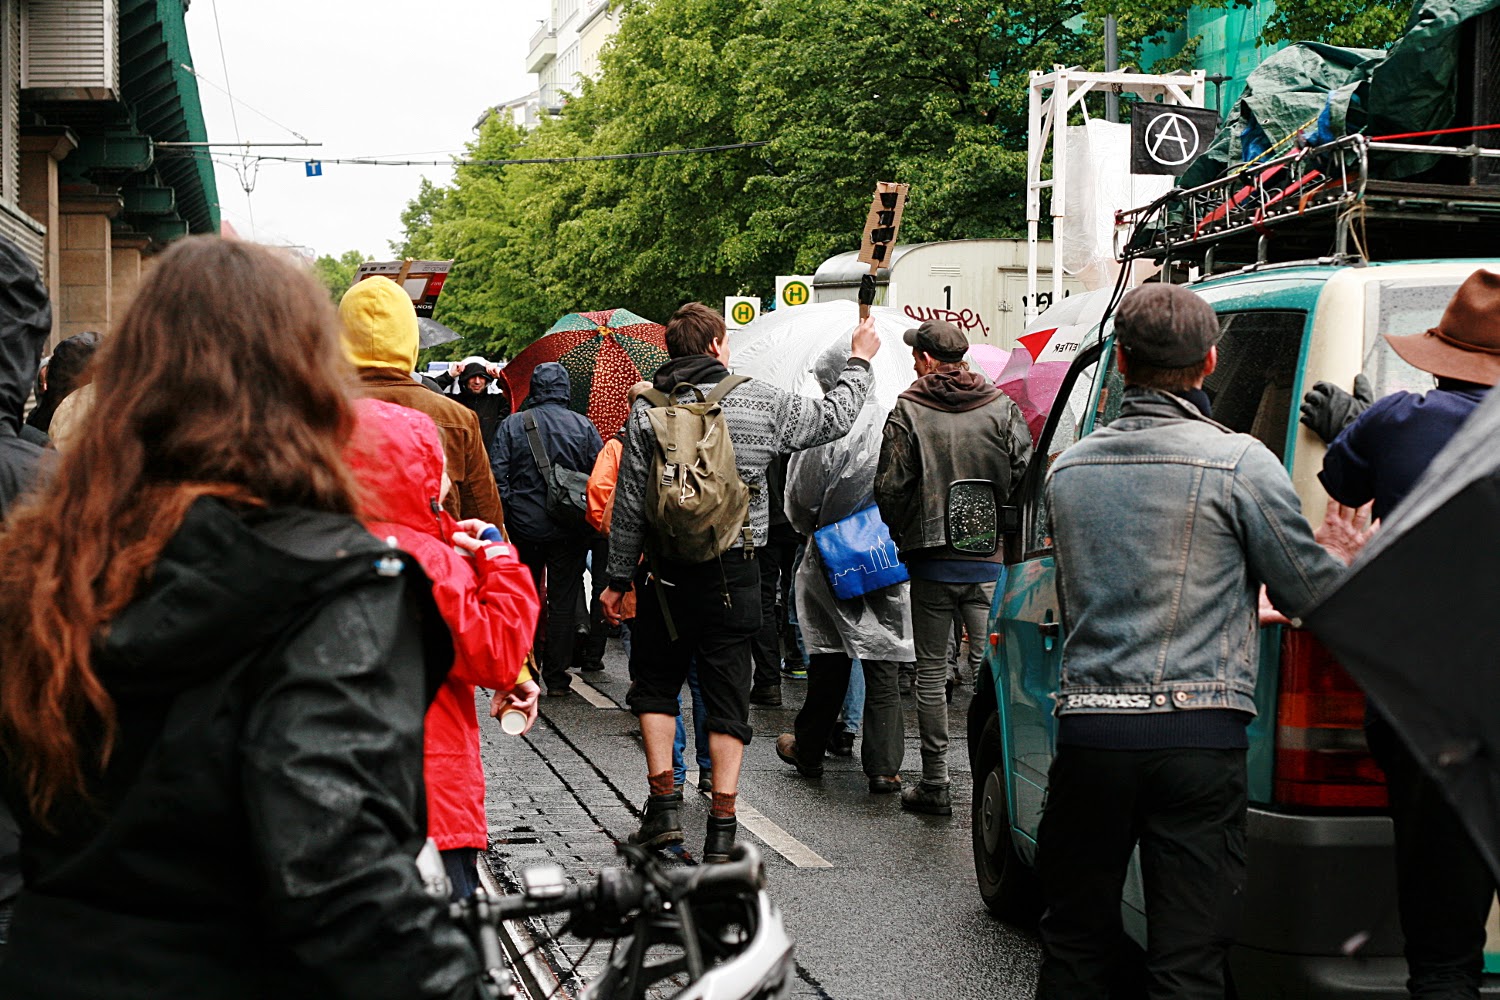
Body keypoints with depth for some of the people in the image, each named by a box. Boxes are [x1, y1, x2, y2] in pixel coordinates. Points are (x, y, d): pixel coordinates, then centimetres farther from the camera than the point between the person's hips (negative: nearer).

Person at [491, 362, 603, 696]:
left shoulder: (512, 425, -2)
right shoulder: (584, 427, -1)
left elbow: (497, 474, -7)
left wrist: (508, 509, 0)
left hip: (524, 528, 0)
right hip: (570, 531, 0)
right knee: (564, 602, 5)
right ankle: (557, 677, 6)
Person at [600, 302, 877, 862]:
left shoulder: (646, 411, -2)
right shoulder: (760, 403, -2)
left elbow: (630, 503, -2)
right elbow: (834, 419, 10)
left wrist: (619, 577, 5)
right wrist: (860, 362, 27)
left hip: (666, 573, 0)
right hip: (733, 574, 0)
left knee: (655, 683, 17)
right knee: (727, 694, 5)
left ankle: (664, 804, 8)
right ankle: (721, 828, 4)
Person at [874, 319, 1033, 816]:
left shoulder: (908, 411, -5)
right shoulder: (1002, 408, 2)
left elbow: (889, 488, -6)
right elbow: (1026, 478, -1)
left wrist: (903, 534, 10)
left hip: (931, 562, -2)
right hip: (990, 561, 2)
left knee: (931, 671, 6)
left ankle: (935, 784, 9)